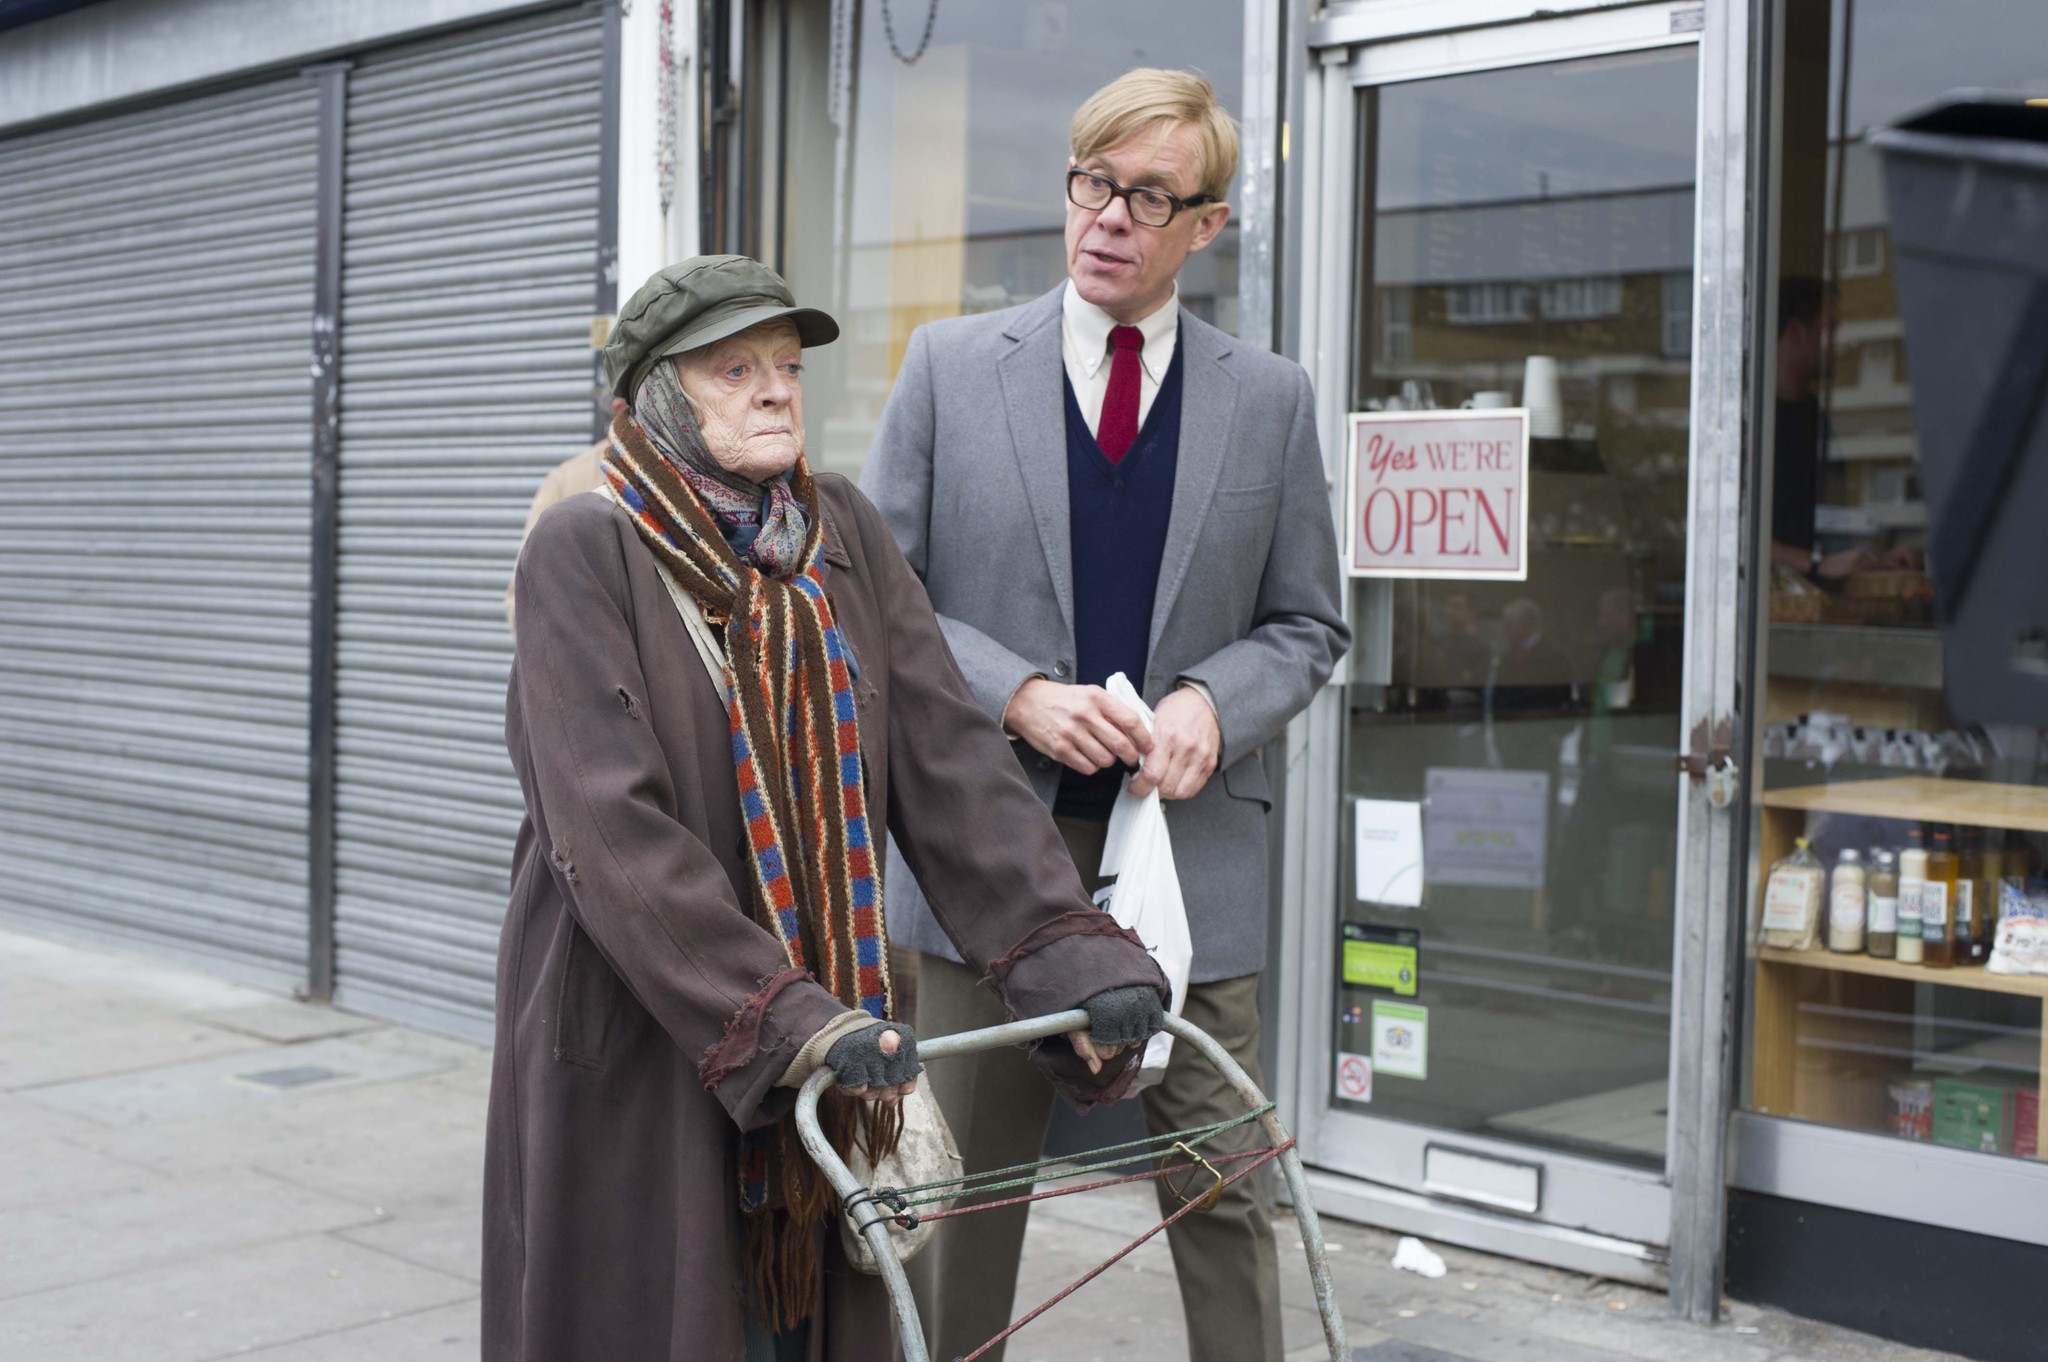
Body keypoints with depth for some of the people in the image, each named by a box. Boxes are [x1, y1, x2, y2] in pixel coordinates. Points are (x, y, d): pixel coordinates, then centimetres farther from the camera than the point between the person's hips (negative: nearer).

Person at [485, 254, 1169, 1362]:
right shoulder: (583, 551, -10)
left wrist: (1070, 953, -16)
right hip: (634, 1036, -4)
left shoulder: (842, 531, 6)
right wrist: (781, 1019, -28)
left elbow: (950, 755, -3)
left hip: (823, 1019, 5)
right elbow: (613, 826, -20)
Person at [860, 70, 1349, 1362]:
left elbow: (1307, 623, 9)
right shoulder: (950, 363, 3)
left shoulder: (1271, 398, 5)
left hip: (1192, 851, 1)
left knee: (1226, 1187, 6)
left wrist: (1212, 702, -12)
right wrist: (1019, 696, -14)